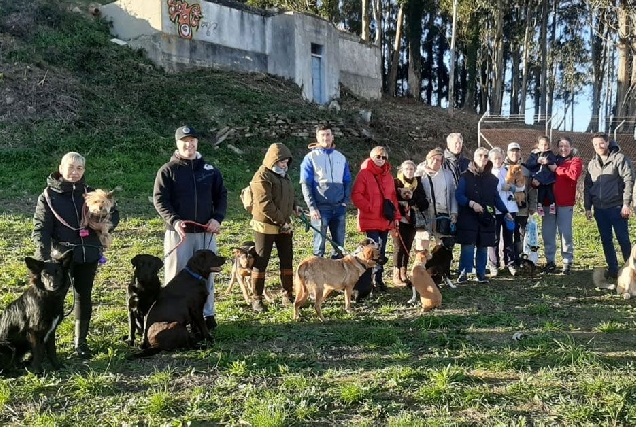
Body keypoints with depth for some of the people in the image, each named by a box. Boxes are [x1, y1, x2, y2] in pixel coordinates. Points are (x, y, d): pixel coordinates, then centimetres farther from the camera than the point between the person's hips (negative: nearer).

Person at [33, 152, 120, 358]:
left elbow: (113, 213, 15)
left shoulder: (90, 193, 6)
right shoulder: (48, 195, -2)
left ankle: (81, 342, 23)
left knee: (84, 297, 11)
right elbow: (40, 229, -8)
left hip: (88, 255, 3)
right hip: (61, 255, -3)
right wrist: (44, 258, -21)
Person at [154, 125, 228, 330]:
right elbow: (159, 199, -6)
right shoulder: (167, 170, -1)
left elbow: (221, 195, 11)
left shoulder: (209, 169, 8)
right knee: (176, 275, 1)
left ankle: (207, 314, 21)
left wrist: (217, 218, -5)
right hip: (178, 232, -3)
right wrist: (174, 221, -21)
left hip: (206, 232, 3)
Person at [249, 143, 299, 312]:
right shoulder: (262, 177, -16)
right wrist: (281, 221, -20)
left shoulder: (283, 174, 11)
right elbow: (265, 204, -22)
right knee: (261, 262, 0)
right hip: (265, 225, -8)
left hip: (284, 225, 8)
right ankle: (257, 299, 7)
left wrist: (294, 206, 7)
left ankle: (288, 294, 23)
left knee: (287, 260, 12)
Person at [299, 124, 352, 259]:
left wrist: (345, 201, 0)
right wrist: (312, 207, -12)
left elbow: (347, 181, 14)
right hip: (320, 207, -4)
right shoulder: (311, 158, -1)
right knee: (319, 245, 2)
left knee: (339, 243, 8)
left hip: (339, 207, 4)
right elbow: (305, 185, -5)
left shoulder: (340, 157, 10)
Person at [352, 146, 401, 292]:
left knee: (381, 250, 9)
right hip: (370, 219, -6)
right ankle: (375, 279, -1)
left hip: (386, 220, 6)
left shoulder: (388, 175, 15)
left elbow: (393, 196, 18)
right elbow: (356, 194, -10)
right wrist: (369, 207, -14)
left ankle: (378, 279, 17)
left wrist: (396, 216, 13)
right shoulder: (364, 173, -4)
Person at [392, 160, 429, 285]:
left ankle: (403, 274, 17)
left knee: (407, 248, 7)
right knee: (399, 248, -6)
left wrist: (413, 197, -12)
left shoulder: (418, 184, 10)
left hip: (411, 221, 4)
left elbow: (424, 203, 3)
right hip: (399, 221, -4)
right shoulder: (395, 183, -1)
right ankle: (396, 275, 0)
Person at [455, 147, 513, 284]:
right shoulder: (466, 176, -1)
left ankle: (481, 274, 16)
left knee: (483, 246, 7)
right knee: (467, 246, -7)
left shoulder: (492, 179, 12)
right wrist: (471, 203, -21)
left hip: (486, 218, 4)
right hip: (468, 217, -4)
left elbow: (496, 198, 16)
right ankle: (463, 273, 2)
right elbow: (458, 195, -7)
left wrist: (505, 212, 10)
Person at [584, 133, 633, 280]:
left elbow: (629, 181, -10)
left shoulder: (619, 159, -5)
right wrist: (587, 207, 10)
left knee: (623, 240, -2)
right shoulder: (592, 164, 12)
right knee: (606, 240, 9)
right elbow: (587, 186, 15)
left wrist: (626, 203, -15)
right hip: (599, 209, 5)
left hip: (616, 207, -5)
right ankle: (613, 270, 17)